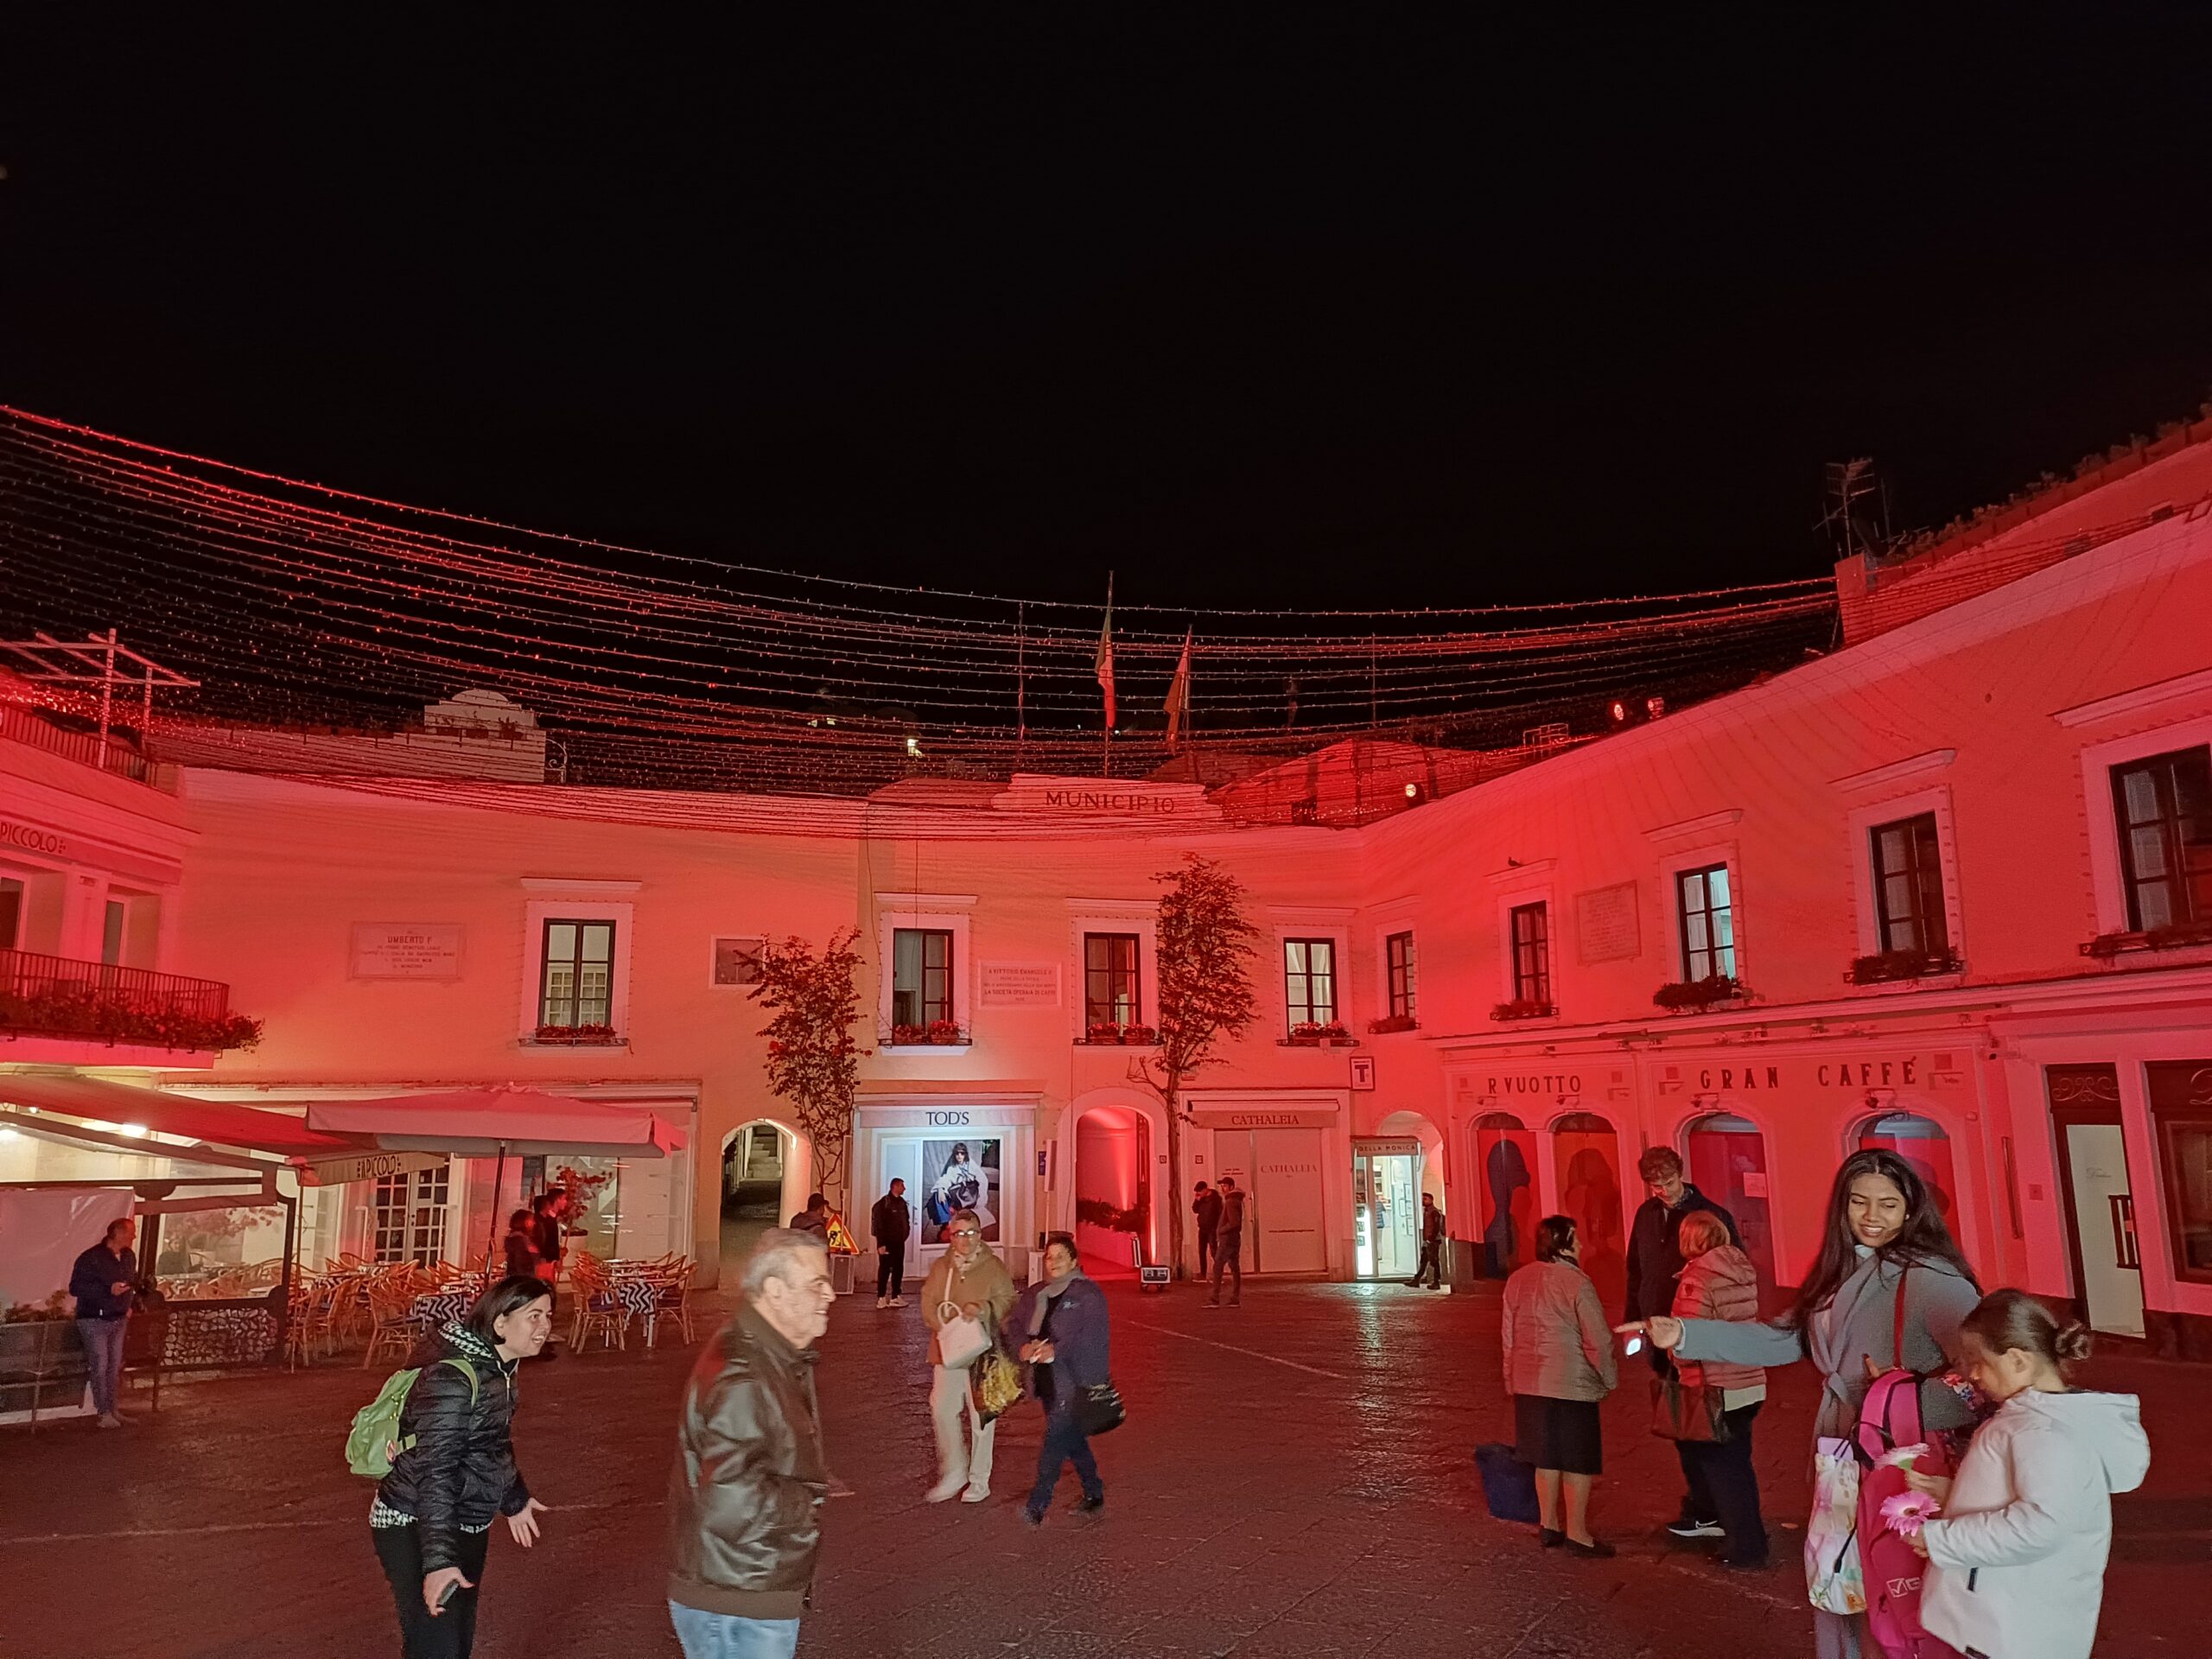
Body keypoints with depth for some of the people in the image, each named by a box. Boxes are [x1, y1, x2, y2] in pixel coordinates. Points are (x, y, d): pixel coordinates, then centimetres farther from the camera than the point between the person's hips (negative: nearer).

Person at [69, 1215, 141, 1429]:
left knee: (114, 1366, 10)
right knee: (100, 1367, -6)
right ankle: (105, 1413, 0)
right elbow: (75, 1288, -19)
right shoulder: (90, 1258, -16)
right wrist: (108, 1291, -26)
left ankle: (111, 1409, 18)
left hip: (119, 1320, 7)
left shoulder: (129, 1256, 7)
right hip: (95, 1320, -7)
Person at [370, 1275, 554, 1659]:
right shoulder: (453, 1377, -26)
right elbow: (435, 1470, -30)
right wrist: (438, 1559, -36)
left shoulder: (496, 1367, 4)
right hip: (415, 1531, -10)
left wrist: (514, 1499, 31)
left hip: (466, 1529, 10)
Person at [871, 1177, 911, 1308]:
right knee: (884, 1269, -3)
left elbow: (907, 1220, 19)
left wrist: (905, 1234, 5)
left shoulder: (902, 1203, 10)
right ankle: (881, 1298, 2)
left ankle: (896, 1297, 16)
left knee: (898, 1269, 9)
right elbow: (878, 1224, -16)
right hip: (887, 1242, -7)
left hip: (899, 1242, 7)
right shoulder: (884, 1203, -13)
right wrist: (881, 1244, -19)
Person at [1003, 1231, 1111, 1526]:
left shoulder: (1088, 1294, -6)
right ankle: (1094, 1494, 30)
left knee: (1057, 1438, -12)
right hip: (1046, 1379, 7)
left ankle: (1038, 1503, -11)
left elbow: (1092, 1335, -16)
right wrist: (1023, 1347, -13)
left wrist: (1057, 1350, -26)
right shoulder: (1034, 1294, 14)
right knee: (1072, 1438, 16)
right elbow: (1014, 1324, 8)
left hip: (1075, 1378, -7)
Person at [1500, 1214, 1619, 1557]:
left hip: (1529, 1384, 6)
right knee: (1578, 1460, 6)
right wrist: (1609, 1379, 2)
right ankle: (1577, 1533, 10)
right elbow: (1597, 1340, -13)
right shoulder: (1576, 1282, -15)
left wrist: (1511, 1379, 20)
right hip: (1572, 1384, -6)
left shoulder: (1518, 1280, 3)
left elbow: (1508, 1335, 10)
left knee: (1546, 1456, 16)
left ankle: (1548, 1525, 24)